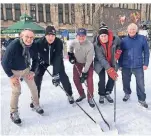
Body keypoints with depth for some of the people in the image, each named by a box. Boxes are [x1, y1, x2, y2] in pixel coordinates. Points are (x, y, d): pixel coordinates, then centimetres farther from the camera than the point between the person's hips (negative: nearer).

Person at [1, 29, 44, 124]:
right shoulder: (14, 45, -31)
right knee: (16, 91, -11)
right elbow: (5, 62, -24)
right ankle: (14, 113, 9)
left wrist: (32, 71, -4)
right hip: (14, 71, -4)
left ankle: (36, 106, 30)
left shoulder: (32, 46, -16)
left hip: (26, 69, 5)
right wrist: (11, 76, -20)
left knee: (34, 88, 7)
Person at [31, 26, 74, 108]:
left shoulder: (59, 42, -32)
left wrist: (55, 74, -43)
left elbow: (57, 58, -37)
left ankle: (70, 95, 15)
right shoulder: (39, 42, -32)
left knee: (63, 76, -7)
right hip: (43, 60, 1)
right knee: (37, 77, -8)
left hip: (56, 59, 0)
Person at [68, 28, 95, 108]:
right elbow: (70, 46, 6)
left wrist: (84, 72, -28)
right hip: (78, 62, 4)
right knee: (75, 79, 3)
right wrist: (70, 54, 0)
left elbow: (88, 61, -29)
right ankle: (82, 95, 25)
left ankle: (90, 98, 3)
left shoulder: (90, 45, -33)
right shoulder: (74, 42, -23)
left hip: (88, 63, -4)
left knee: (89, 79, -14)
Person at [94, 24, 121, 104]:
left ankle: (107, 93, 24)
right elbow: (101, 58, -32)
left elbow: (119, 45, 6)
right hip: (100, 64, -3)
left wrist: (118, 52, -8)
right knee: (102, 80, -8)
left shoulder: (115, 39, -21)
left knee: (112, 78, 3)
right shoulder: (97, 44, -26)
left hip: (112, 62, 3)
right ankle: (102, 95, 15)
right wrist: (109, 70, -39)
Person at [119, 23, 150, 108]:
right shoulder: (124, 40, 0)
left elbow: (146, 52, 1)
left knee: (140, 84, 4)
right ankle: (127, 93, 42)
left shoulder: (142, 39, -3)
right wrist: (120, 65, 4)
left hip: (138, 66, -1)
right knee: (126, 82, 15)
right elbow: (120, 53, 5)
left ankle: (142, 99, 23)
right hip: (126, 66, 2)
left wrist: (146, 63, -2)